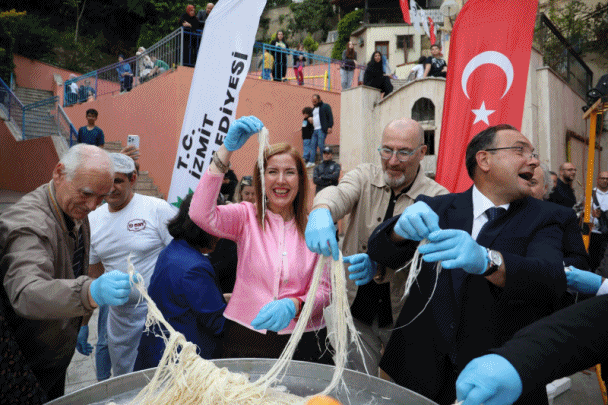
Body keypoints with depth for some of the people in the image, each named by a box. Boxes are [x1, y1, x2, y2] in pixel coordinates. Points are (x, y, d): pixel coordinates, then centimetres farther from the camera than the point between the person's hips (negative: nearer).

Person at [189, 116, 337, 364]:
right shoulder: (246, 216, -2)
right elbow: (201, 214, -21)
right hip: (246, 337, 0)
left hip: (302, 341, 1)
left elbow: (324, 289, -3)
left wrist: (292, 305, -24)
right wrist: (226, 150, -25)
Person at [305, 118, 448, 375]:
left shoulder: (436, 198, -7)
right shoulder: (365, 176, 1)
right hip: (357, 309, 1)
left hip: (405, 314, -1)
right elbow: (339, 193, -21)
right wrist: (321, 210, -44)